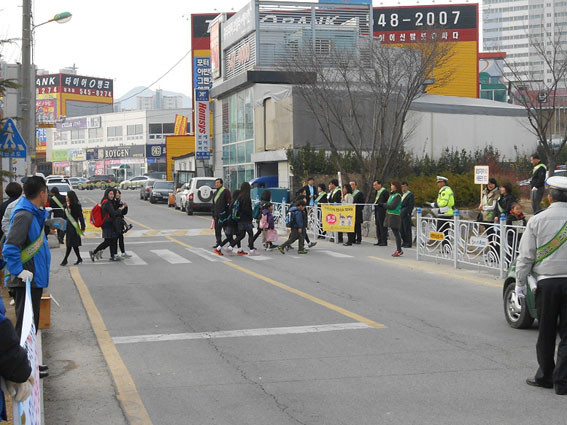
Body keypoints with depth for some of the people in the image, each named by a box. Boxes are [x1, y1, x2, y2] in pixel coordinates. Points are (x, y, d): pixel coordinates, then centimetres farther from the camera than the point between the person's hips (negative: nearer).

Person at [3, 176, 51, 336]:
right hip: (27, 281, -10)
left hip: (34, 279, 10)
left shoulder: (35, 212, 9)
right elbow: (9, 249, -26)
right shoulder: (24, 215, -21)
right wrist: (19, 271, -25)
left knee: (31, 322, 19)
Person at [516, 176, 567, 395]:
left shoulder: (537, 221, -3)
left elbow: (526, 256, -1)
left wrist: (520, 283, 7)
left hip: (547, 282, 0)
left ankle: (545, 376, 22)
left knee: (546, 333, 11)